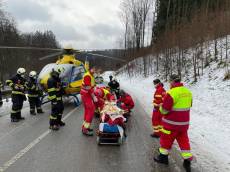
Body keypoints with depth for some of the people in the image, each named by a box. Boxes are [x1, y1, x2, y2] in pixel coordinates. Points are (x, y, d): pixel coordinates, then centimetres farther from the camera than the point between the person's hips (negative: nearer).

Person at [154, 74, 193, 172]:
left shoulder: (172, 93, -22)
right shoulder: (188, 92, 2)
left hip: (172, 123, -6)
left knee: (166, 139, 12)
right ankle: (187, 161, 17)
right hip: (184, 122, 6)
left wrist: (161, 108, 2)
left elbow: (164, 109, -19)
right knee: (184, 140, 15)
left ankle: (163, 157, 28)